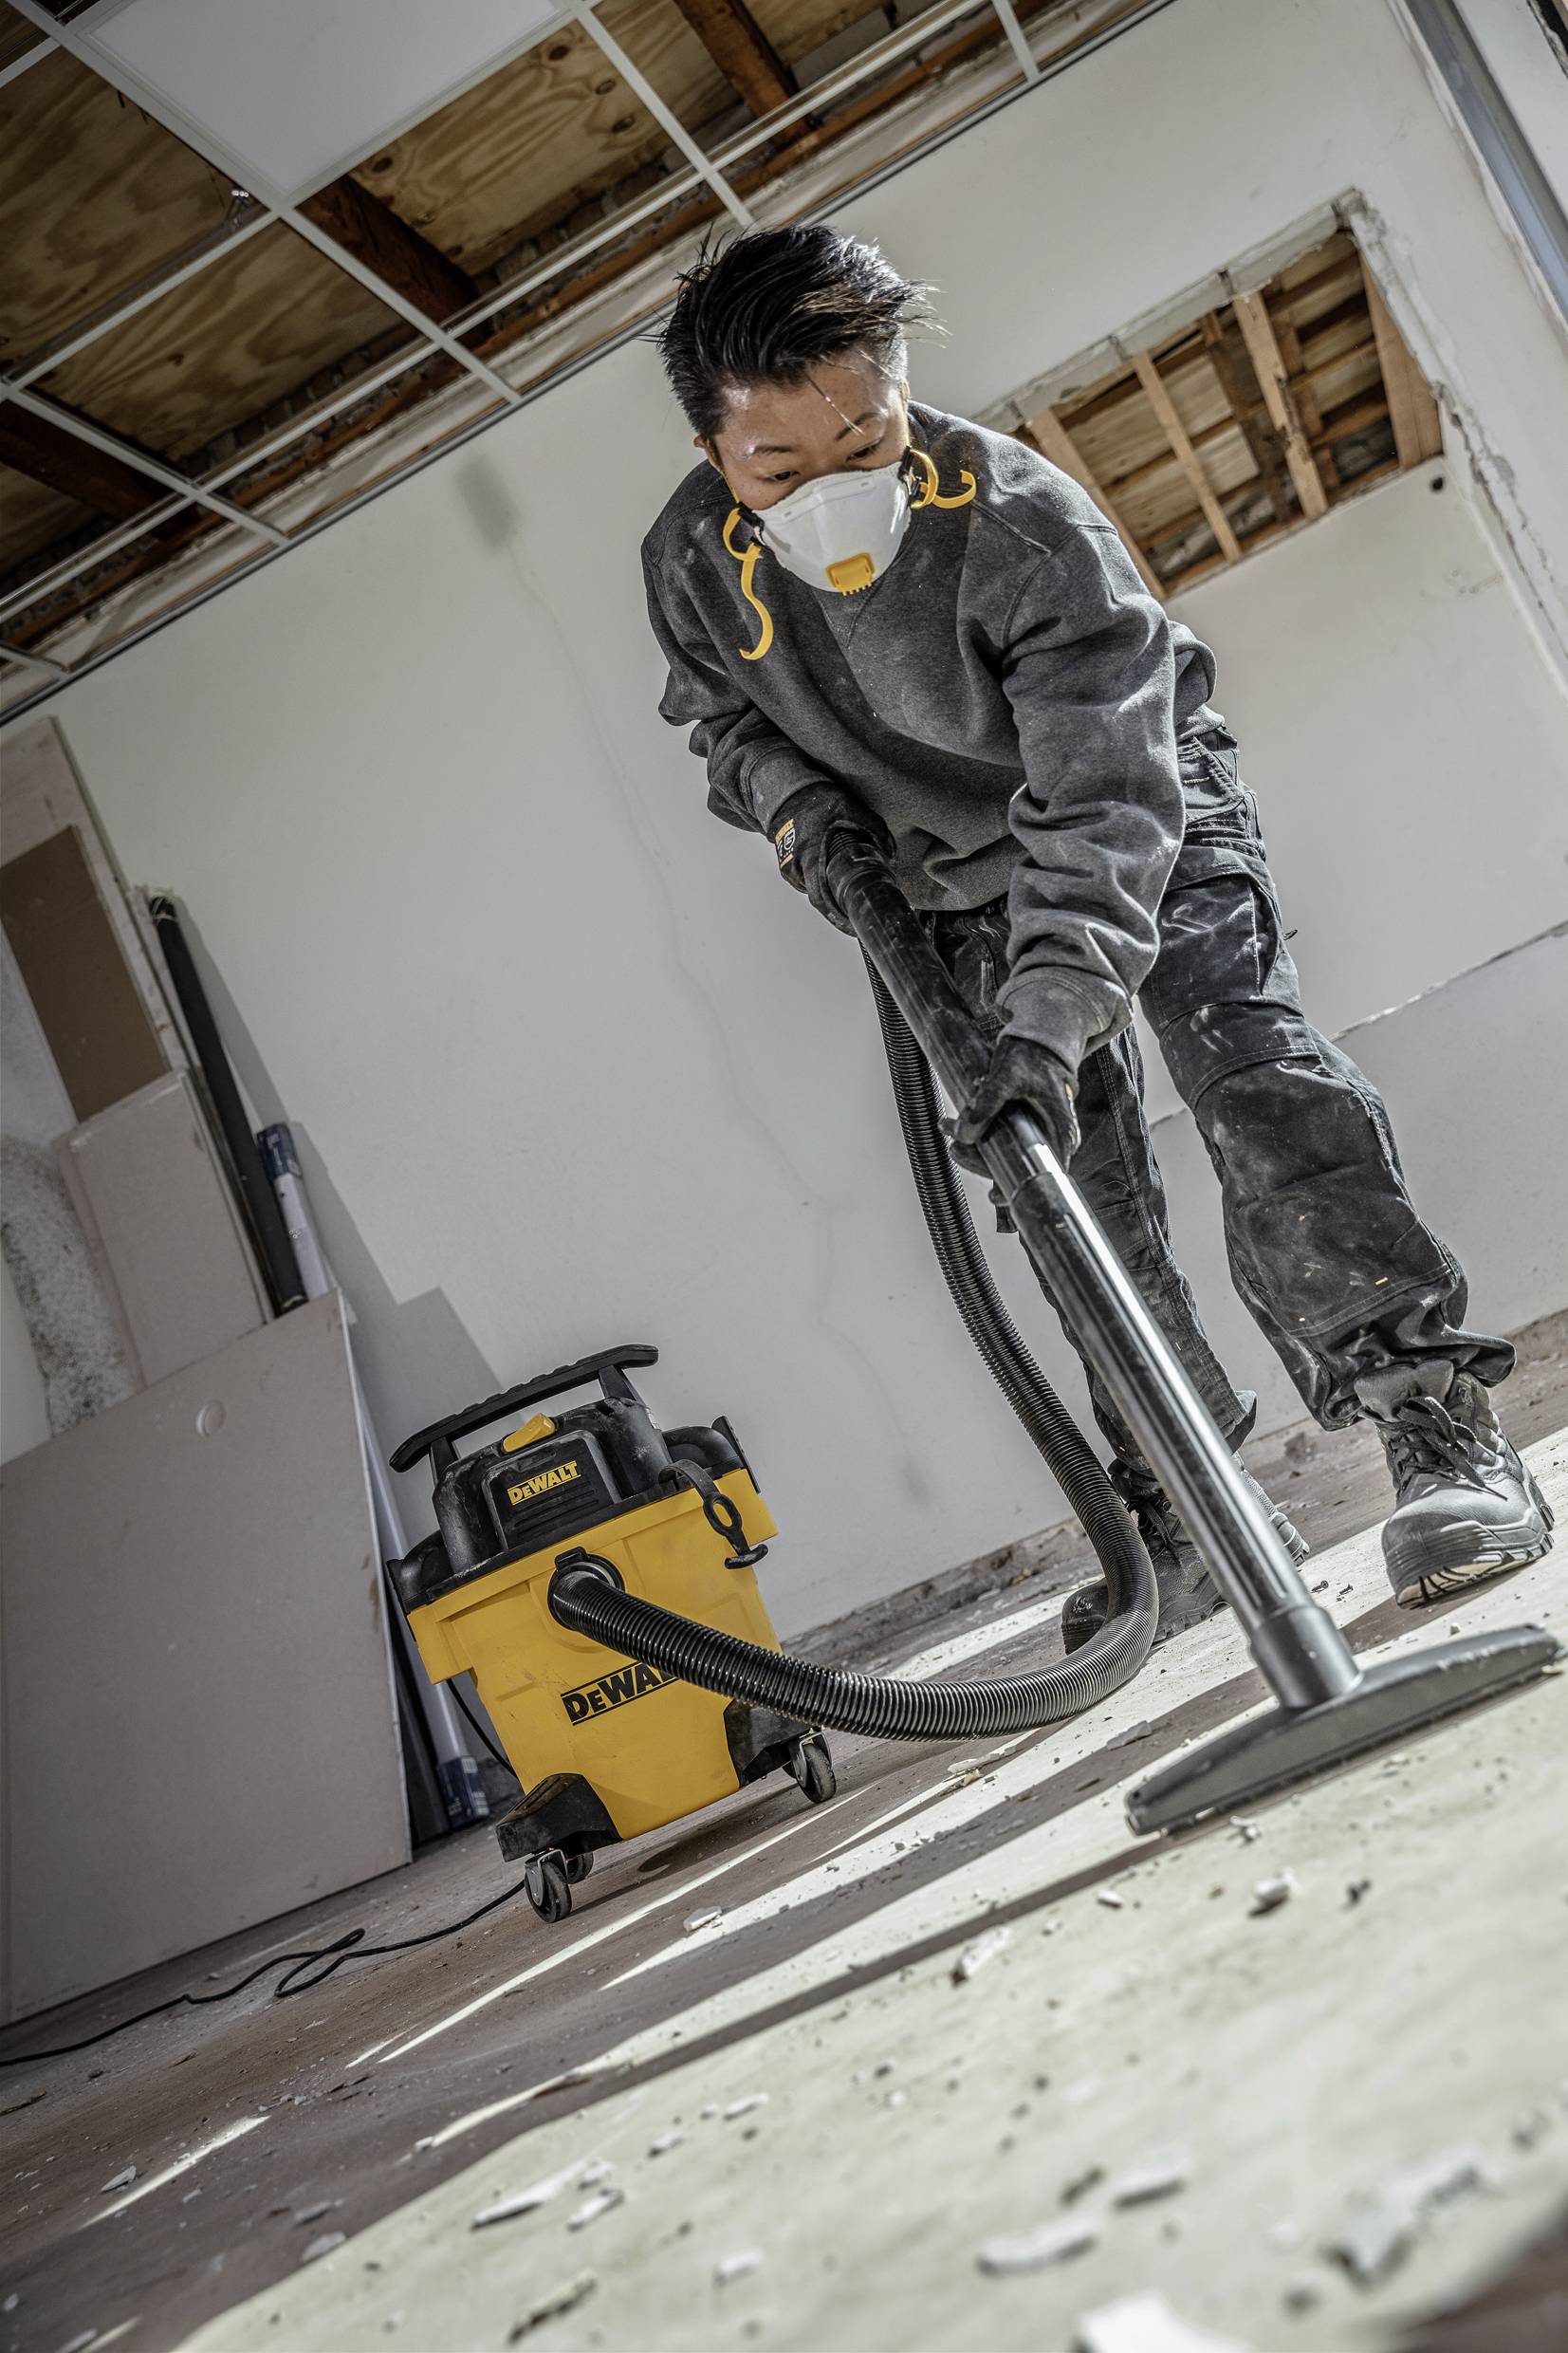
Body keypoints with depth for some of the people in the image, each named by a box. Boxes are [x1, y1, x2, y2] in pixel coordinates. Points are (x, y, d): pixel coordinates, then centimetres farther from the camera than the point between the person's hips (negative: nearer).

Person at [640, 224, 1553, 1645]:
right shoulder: (692, 566, -18)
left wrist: (1049, 1028, -50)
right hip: (970, 879, 4)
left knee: (1246, 1062, -26)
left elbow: (1107, 800, -39)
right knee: (1078, 1187, -1)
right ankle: (1192, 1512, 8)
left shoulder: (1026, 525, -33)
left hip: (1143, 805, -4)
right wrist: (794, 806, -16)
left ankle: (1441, 1429, -21)